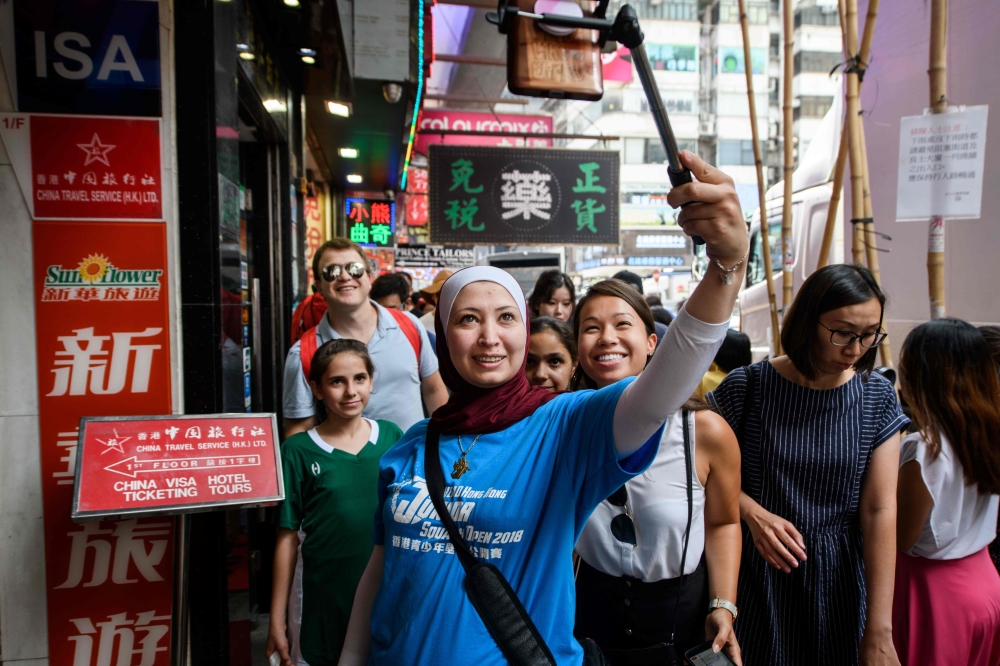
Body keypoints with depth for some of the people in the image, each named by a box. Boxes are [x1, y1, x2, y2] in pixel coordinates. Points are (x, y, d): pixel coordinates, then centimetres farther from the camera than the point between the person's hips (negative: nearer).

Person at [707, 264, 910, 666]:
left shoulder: (877, 398, -6)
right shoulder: (747, 387, -13)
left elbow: (879, 511, -11)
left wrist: (878, 632, -12)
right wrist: (753, 512, -22)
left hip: (838, 578, 2)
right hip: (757, 575, -2)